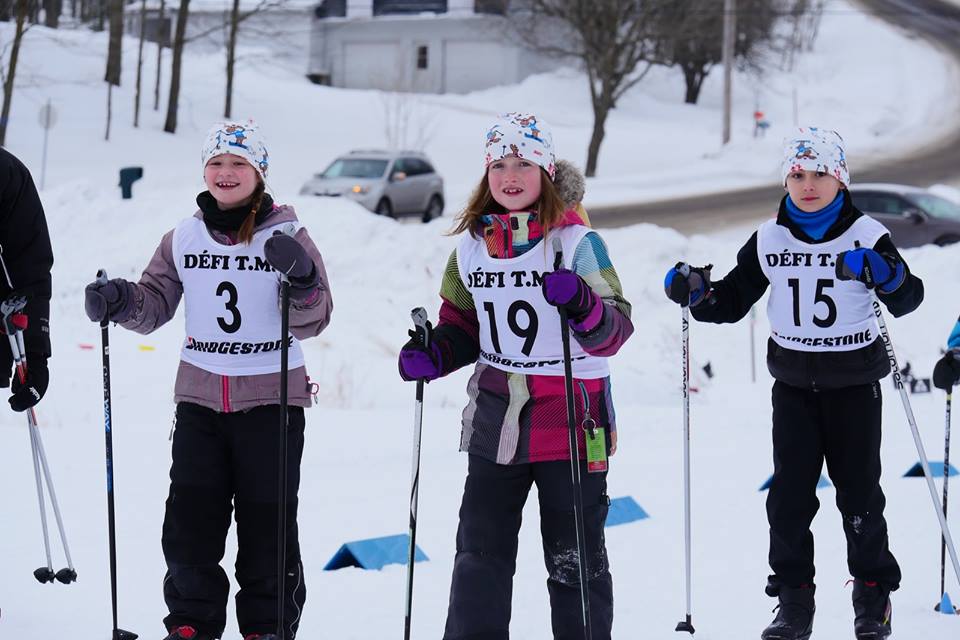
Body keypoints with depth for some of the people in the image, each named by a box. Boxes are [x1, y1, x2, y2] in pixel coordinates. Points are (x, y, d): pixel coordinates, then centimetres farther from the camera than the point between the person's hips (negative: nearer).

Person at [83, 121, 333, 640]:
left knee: (266, 519, 3)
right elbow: (155, 304, 8)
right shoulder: (184, 237, 5)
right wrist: (120, 301, -13)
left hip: (270, 397, -3)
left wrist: (302, 278, -28)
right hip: (199, 396, 3)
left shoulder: (287, 237, -4)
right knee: (190, 518, 4)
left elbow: (311, 323, -9)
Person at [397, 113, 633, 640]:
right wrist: (433, 356, -2)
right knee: (480, 553, 9)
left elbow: (614, 330, -13)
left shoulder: (577, 242, -8)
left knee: (574, 557, 3)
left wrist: (582, 305, -33)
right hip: (496, 418, 5)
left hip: (570, 419, -4)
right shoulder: (472, 246, 5)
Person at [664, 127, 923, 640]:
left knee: (859, 491, 4)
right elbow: (733, 300, 7)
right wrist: (696, 291, -12)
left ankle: (873, 596, 17)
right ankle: (793, 598, 8)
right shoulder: (769, 240, 1)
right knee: (789, 492, 0)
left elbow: (907, 301, -10)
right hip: (794, 382, 2)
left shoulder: (867, 236, -7)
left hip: (853, 382, -2)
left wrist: (888, 276, -31)